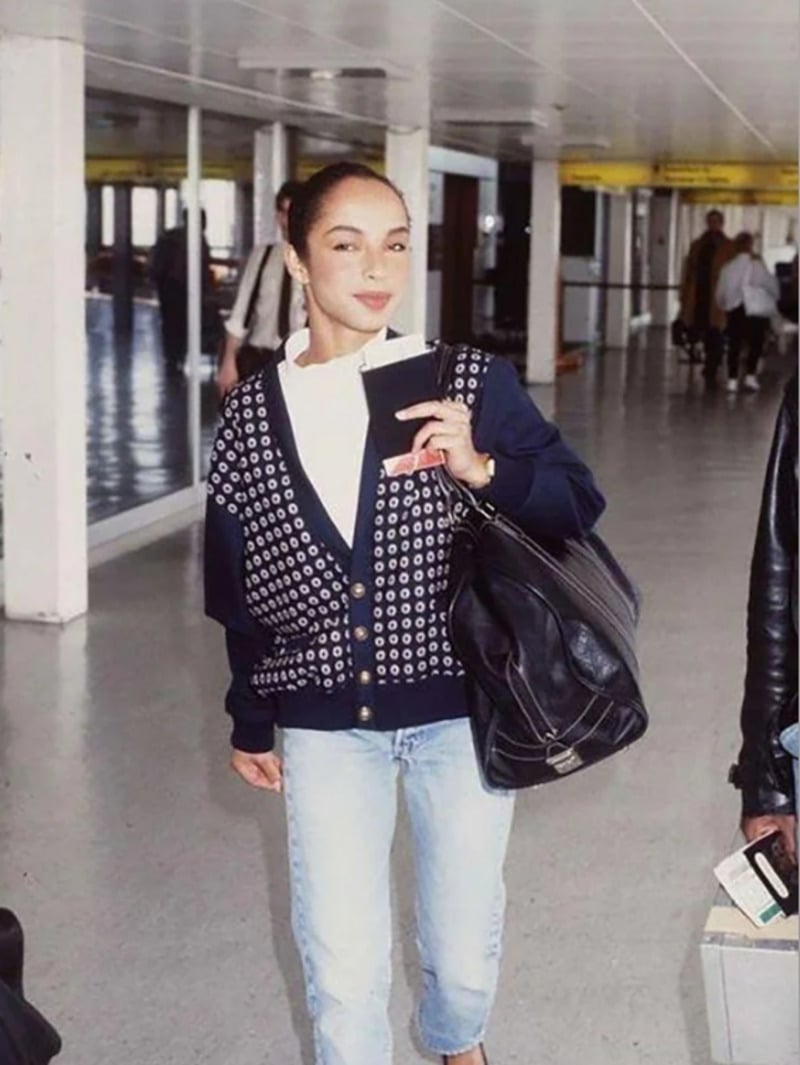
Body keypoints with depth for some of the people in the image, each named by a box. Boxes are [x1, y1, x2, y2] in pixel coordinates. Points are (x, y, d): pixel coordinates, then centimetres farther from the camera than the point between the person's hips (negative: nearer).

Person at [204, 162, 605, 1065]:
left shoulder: (474, 386, -7)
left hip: (459, 710, 0)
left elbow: (579, 508, -3)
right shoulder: (250, 415, -2)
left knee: (465, 951, 14)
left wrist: (485, 468, -22)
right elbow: (240, 591, 7)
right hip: (324, 723, 0)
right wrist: (250, 722, 14)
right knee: (341, 971, 1)